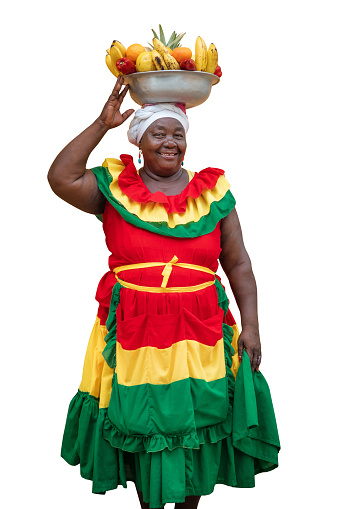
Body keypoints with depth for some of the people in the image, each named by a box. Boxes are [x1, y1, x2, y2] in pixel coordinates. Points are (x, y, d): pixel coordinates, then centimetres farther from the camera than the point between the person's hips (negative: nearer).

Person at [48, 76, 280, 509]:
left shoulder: (212, 192, 4)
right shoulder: (114, 188, 2)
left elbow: (238, 265, 5)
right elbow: (61, 179, -14)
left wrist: (250, 325, -2)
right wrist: (102, 125, -11)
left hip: (200, 335, 1)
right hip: (133, 335, -1)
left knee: (198, 425, 9)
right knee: (141, 426, 10)